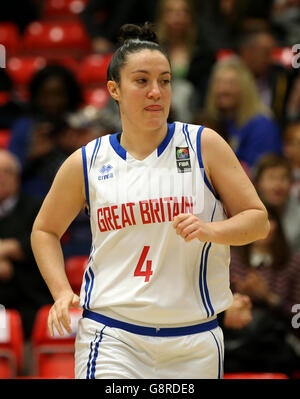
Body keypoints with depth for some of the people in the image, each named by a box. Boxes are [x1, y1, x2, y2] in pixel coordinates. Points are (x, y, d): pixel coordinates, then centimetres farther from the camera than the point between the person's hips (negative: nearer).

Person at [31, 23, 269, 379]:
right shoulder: (86, 163, 4)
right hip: (112, 339, -1)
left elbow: (258, 220, 3)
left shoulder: (204, 145, 1)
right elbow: (45, 230, 19)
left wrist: (211, 230, -16)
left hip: (193, 342, 1)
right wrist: (62, 292, 3)